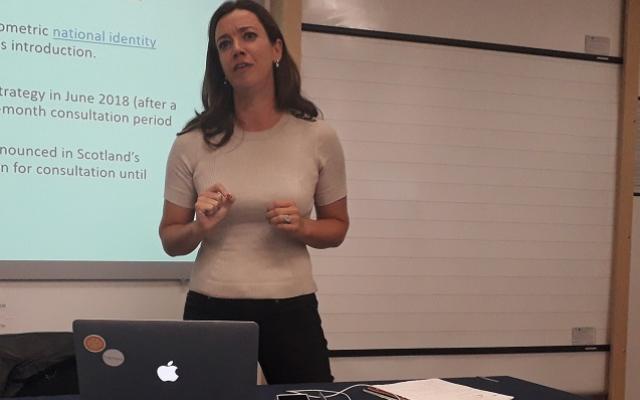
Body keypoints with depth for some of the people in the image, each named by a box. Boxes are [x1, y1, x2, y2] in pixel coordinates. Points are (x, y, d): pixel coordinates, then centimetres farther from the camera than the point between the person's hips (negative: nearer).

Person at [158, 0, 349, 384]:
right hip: (212, 310, 0)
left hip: (292, 310, 1)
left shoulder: (318, 137, -2)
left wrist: (302, 228, -12)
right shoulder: (193, 143, -3)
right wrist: (198, 228, -16)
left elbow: (337, 227, 9)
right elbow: (170, 240, 6)